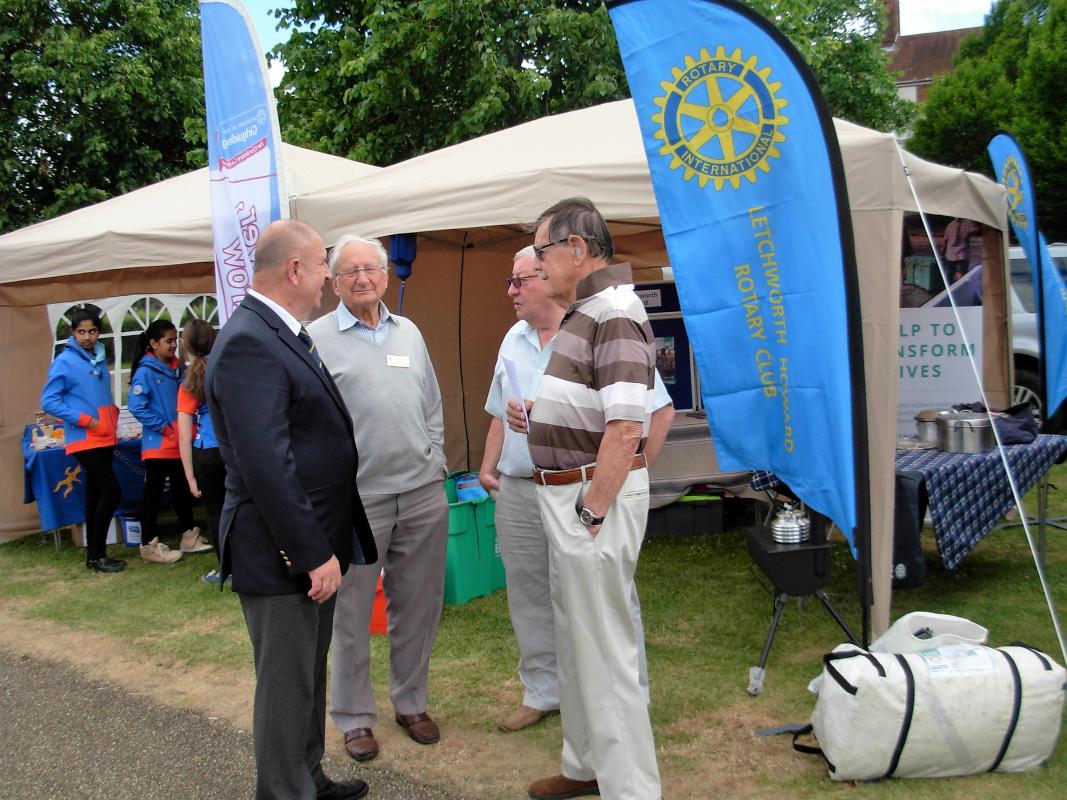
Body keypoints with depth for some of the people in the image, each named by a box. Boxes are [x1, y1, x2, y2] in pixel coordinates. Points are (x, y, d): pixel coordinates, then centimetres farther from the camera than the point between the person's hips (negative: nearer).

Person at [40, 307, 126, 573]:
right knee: (111, 492, -12)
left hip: (104, 439, 7)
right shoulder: (64, 362, -11)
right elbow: (49, 402, -14)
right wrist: (86, 421, -17)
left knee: (96, 494, 11)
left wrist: (112, 413, 4)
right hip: (84, 440, -7)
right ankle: (96, 555, -2)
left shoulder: (99, 358, 10)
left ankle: (94, 553, 18)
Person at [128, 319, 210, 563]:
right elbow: (136, 407, -18)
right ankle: (149, 545, 9)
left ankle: (189, 536, 28)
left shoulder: (178, 367, 8)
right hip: (158, 444, -7)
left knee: (182, 490, 16)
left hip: (180, 442, 7)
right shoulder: (145, 371, -12)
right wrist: (164, 427, -17)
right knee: (153, 493, 2)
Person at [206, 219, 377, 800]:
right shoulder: (248, 344, -22)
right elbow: (266, 467, -26)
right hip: (281, 554, -10)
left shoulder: (282, 333, 10)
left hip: (312, 543, 10)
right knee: (286, 685, 6)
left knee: (308, 674, 23)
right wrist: (313, 554, -22)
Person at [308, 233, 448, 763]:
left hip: (423, 495, 5)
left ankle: (411, 703, 30)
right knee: (351, 614, 5)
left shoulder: (410, 333, 13)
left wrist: (434, 463, 12)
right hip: (356, 500, -4)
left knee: (417, 607, 13)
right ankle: (354, 717, 21)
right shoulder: (317, 339, -2)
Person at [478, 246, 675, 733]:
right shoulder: (514, 339, 13)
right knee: (529, 600, 15)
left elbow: (660, 410, -10)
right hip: (517, 493, 7)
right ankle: (542, 694, 31)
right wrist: (488, 467, 12)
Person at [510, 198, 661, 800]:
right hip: (564, 493, 11)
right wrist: (532, 416, 7)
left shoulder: (615, 315, -18)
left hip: (595, 495, -11)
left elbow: (625, 427, -26)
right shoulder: (584, 311, 13)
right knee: (574, 637, 21)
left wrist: (592, 513, -23)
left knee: (604, 648, 0)